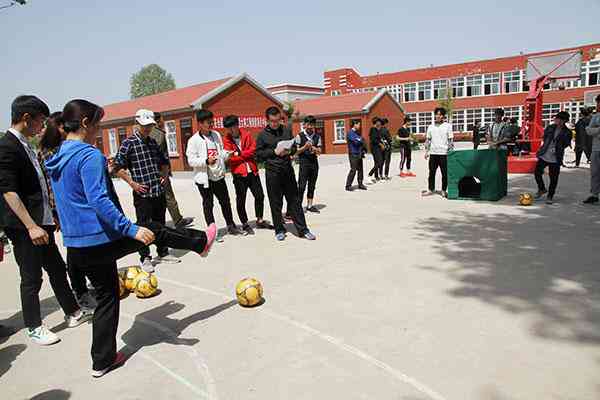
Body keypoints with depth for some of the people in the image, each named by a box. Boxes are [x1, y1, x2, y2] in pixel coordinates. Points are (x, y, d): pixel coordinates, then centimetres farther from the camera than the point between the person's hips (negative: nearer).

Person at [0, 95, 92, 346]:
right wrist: (31, 226, -25)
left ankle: (73, 313, 29)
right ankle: (34, 328, 21)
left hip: (41, 222, 9)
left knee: (57, 269, 16)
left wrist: (50, 217, 20)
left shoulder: (24, 146, 12)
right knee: (32, 279, 4)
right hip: (24, 227, -8)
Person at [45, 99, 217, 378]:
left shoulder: (57, 159, 13)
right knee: (153, 229, 14)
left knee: (106, 297, 18)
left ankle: (102, 360, 29)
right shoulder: (90, 156, -17)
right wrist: (132, 229, -26)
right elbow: (99, 201, -26)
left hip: (76, 246, 9)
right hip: (102, 240, -9)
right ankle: (201, 243, 38)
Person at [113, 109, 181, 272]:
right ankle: (145, 259, 16)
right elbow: (117, 167, -8)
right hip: (142, 193, -6)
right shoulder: (128, 143, -6)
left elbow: (164, 161, 25)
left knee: (160, 224, 16)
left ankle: (163, 253, 29)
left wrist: (165, 175, 9)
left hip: (159, 191, 6)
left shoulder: (153, 142, 12)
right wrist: (132, 183, -13)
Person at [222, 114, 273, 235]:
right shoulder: (226, 140, -2)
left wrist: (239, 154, -12)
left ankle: (260, 221, 26)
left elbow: (253, 149, -5)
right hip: (238, 173, -3)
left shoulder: (247, 135, 6)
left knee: (260, 195, 9)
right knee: (241, 200, 3)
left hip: (252, 171, 3)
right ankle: (245, 224, 17)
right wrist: (246, 155, -7)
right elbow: (231, 158, -11)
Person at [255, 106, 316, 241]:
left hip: (288, 170, 2)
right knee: (275, 203, 5)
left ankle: (303, 229, 10)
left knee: (294, 200, 5)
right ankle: (279, 230, 18)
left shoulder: (286, 131, 9)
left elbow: (294, 148, 16)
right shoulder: (262, 135, 1)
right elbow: (258, 154, -1)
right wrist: (274, 152, -12)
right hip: (272, 172, -2)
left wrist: (289, 151, -6)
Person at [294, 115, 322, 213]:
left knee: (312, 185, 10)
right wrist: (305, 147, -18)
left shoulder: (317, 136, 9)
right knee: (301, 186, -7)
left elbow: (319, 152, 9)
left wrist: (314, 149, -12)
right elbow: (296, 151, -3)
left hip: (314, 162, 5)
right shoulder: (300, 136, -2)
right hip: (304, 162, -5)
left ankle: (310, 205, 19)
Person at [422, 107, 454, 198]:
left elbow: (451, 140, 0)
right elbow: (428, 139, 14)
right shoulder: (431, 126, 10)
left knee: (445, 173, 0)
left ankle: (444, 190, 11)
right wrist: (426, 151, 7)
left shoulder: (448, 126, 2)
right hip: (433, 153, 3)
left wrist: (451, 152, -6)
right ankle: (431, 189, 17)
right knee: (431, 172, 7)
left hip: (444, 153, -3)